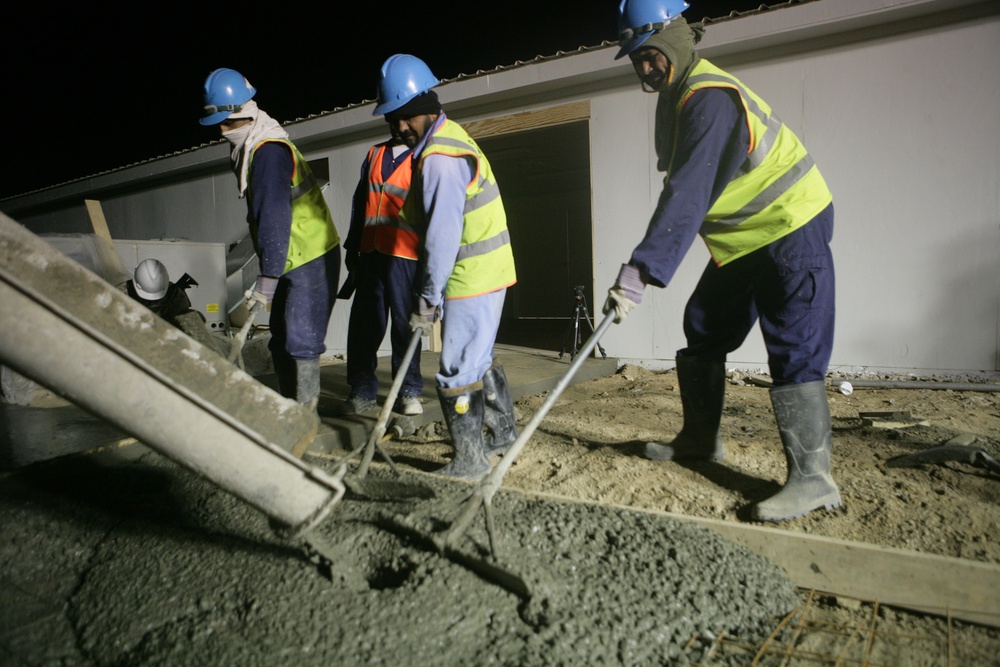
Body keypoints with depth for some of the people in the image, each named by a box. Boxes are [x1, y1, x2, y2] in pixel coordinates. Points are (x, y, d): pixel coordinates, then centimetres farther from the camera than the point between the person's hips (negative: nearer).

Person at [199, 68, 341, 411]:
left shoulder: (269, 150, -19)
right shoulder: (249, 150, 14)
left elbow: (275, 217, -26)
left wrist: (268, 277, -28)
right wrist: (270, 272, 20)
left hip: (313, 258, -10)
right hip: (292, 262, 10)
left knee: (300, 340, -11)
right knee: (281, 340, 14)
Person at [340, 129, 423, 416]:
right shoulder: (374, 154, 20)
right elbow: (359, 202, 21)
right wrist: (352, 247, 17)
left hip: (405, 255, -4)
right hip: (370, 253, 5)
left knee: (405, 325, -1)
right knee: (363, 323, 3)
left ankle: (409, 392, 10)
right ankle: (362, 391, 12)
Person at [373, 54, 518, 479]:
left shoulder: (439, 158, -20)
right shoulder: (448, 137, 13)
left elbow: (442, 237, -23)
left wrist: (427, 299, -18)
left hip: (472, 280, -11)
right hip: (487, 273, 11)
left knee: (457, 373, -3)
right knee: (478, 360, 23)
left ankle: (470, 461, 10)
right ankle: (503, 433, 39)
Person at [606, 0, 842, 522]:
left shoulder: (710, 99, -23)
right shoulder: (678, 93, 9)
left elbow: (687, 197, -35)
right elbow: (682, 187, 15)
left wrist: (638, 273, -41)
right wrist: (643, 266, 10)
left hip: (789, 230, -10)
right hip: (742, 240, 10)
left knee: (794, 351, -13)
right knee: (703, 331, 11)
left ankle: (812, 478, -8)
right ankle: (700, 439, 25)